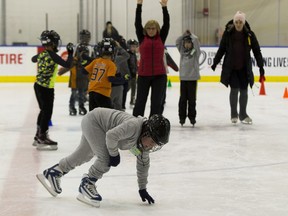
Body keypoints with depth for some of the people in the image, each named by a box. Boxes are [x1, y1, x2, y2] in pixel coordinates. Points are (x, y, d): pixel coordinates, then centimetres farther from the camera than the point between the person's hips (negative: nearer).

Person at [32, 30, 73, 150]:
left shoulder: (41, 54, 6)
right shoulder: (52, 55, -18)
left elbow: (33, 59, 29)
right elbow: (67, 65, -23)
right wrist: (70, 53, -10)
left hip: (38, 85, 9)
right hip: (46, 88, -9)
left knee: (43, 111, 19)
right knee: (47, 112, -4)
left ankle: (38, 136, 26)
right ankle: (42, 139, -4)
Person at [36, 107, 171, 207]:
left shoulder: (144, 143, -7)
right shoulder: (134, 126, -35)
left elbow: (143, 165, 3)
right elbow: (111, 135, -37)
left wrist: (142, 189, 5)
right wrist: (114, 154, -22)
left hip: (95, 128, 9)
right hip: (93, 121, -9)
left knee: (81, 156, 21)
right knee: (106, 158, -20)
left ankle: (53, 173, 39)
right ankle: (86, 186, -4)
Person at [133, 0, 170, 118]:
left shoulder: (161, 38, 4)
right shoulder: (142, 38, 2)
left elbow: (166, 24, -3)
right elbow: (137, 23, -4)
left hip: (160, 75, 1)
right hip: (143, 75, 0)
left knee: (157, 102, 4)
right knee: (140, 101, 8)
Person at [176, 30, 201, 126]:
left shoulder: (195, 52, 0)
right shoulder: (182, 51, 10)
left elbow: (196, 40, -11)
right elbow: (177, 41, 6)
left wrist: (191, 34, 4)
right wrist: (185, 34, 2)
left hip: (193, 78, -3)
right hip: (183, 78, 3)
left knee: (192, 98, 2)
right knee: (183, 98, 4)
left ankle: (192, 117, 11)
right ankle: (182, 117, 10)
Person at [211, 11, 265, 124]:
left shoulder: (249, 34, -3)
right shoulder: (228, 33, -3)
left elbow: (257, 51, 1)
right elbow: (221, 49, 4)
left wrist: (261, 66, -2)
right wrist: (215, 63, 3)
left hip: (244, 68, 1)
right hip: (230, 67, -1)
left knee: (244, 90, 6)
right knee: (234, 89, -4)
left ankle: (243, 114, 22)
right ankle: (234, 114, 12)